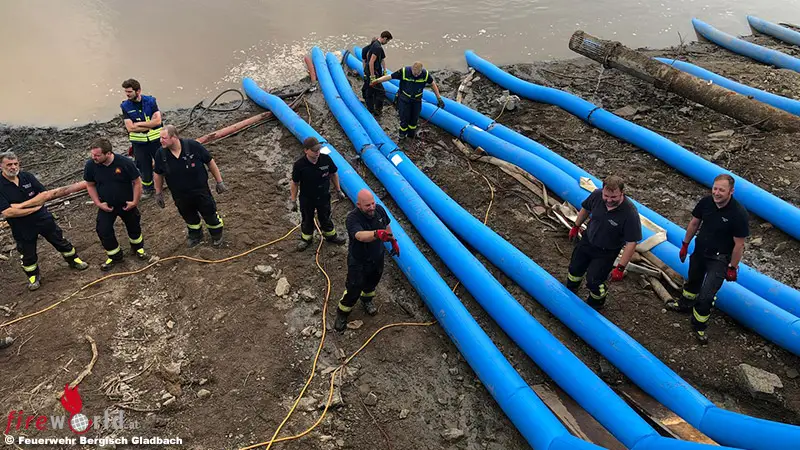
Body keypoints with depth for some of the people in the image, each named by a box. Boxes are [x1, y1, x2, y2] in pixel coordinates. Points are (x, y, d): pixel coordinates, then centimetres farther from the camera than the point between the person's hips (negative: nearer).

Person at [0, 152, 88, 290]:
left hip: (43, 219, 2)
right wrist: (33, 208, -19)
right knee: (28, 254, 15)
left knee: (60, 241, 17)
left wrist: (22, 205, -20)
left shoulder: (27, 177, -7)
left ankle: (74, 260, 38)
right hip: (22, 227, -2)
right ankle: (33, 277, 35)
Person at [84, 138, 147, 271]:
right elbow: (90, 185, -2)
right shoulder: (90, 165, -18)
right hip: (106, 206, 2)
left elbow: (137, 182, -14)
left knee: (133, 226, 18)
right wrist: (98, 203, -9)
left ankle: (137, 246, 47)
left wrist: (135, 201, -14)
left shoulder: (125, 163, -26)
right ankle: (114, 255, 23)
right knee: (104, 231, 0)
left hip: (127, 204, -1)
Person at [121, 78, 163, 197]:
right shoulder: (125, 106, -5)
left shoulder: (150, 101, -7)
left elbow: (157, 120, -16)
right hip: (139, 142, 1)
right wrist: (149, 124, -16)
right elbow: (130, 128, -14)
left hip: (155, 139, -1)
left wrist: (139, 123, -16)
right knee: (144, 167, 10)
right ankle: (148, 189, 31)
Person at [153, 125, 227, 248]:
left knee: (210, 214, 15)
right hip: (180, 196, 3)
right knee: (190, 218, 23)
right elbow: (158, 174, 2)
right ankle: (195, 235, 52)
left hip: (201, 191, -2)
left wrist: (219, 181, -7)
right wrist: (158, 193, 8)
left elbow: (210, 162, -12)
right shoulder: (160, 154, -16)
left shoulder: (193, 145, -25)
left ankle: (217, 235, 43)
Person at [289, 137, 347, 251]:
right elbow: (295, 183, -13)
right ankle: (306, 238, 45)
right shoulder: (299, 165, -26)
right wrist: (293, 200, -7)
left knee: (325, 217, 23)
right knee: (307, 219, 20)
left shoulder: (326, 159, -21)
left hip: (324, 196, 2)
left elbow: (333, 174, -2)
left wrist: (338, 190, 5)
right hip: (306, 198, -1)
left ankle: (331, 235, 48)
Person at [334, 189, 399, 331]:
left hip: (377, 258, 5)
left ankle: (367, 300, 60)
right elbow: (360, 235, -54)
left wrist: (393, 241, 15)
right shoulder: (353, 218, -35)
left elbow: (387, 225, 6)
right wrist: (377, 233, -73)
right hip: (358, 262, -5)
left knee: (372, 282, 29)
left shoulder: (379, 210, -16)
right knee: (353, 289, 9)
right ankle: (342, 313, 36)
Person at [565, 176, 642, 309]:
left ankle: (596, 303, 35)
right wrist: (576, 227, 15)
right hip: (587, 240, 5)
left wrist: (620, 268, -26)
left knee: (593, 281, -1)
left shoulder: (630, 213, -35)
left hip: (606, 252, -5)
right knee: (575, 268, 23)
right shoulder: (597, 195, -22)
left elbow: (631, 243, -28)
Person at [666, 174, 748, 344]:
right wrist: (685, 245, 11)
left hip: (719, 259, -5)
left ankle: (699, 326, 16)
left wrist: (732, 268, -12)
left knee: (706, 295, -7)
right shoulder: (706, 202, -14)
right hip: (700, 250, 5)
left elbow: (739, 244, -19)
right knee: (693, 280, 29)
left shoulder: (738, 213, -28)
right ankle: (684, 303, 57)